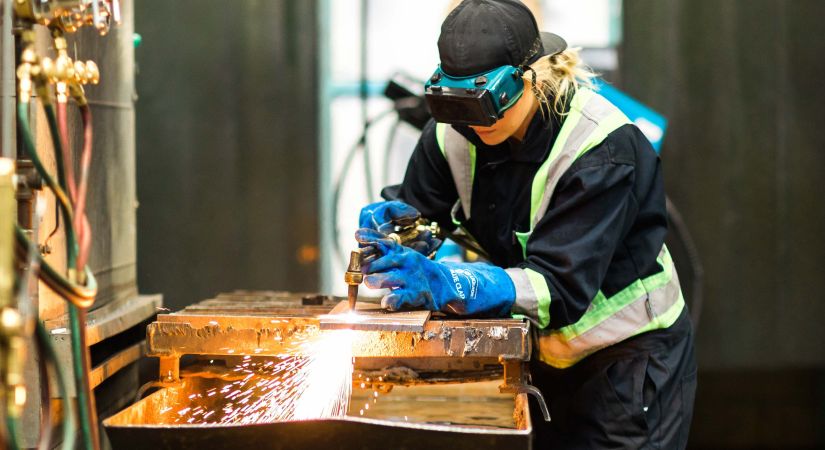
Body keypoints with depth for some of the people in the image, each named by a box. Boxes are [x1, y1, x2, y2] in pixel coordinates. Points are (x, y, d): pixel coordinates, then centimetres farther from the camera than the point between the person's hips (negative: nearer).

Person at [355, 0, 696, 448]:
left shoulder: (603, 150, -27)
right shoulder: (455, 131, -8)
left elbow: (561, 288, -33)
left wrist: (446, 285, -46)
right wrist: (388, 223, -27)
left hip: (627, 355, -5)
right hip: (537, 356, 5)